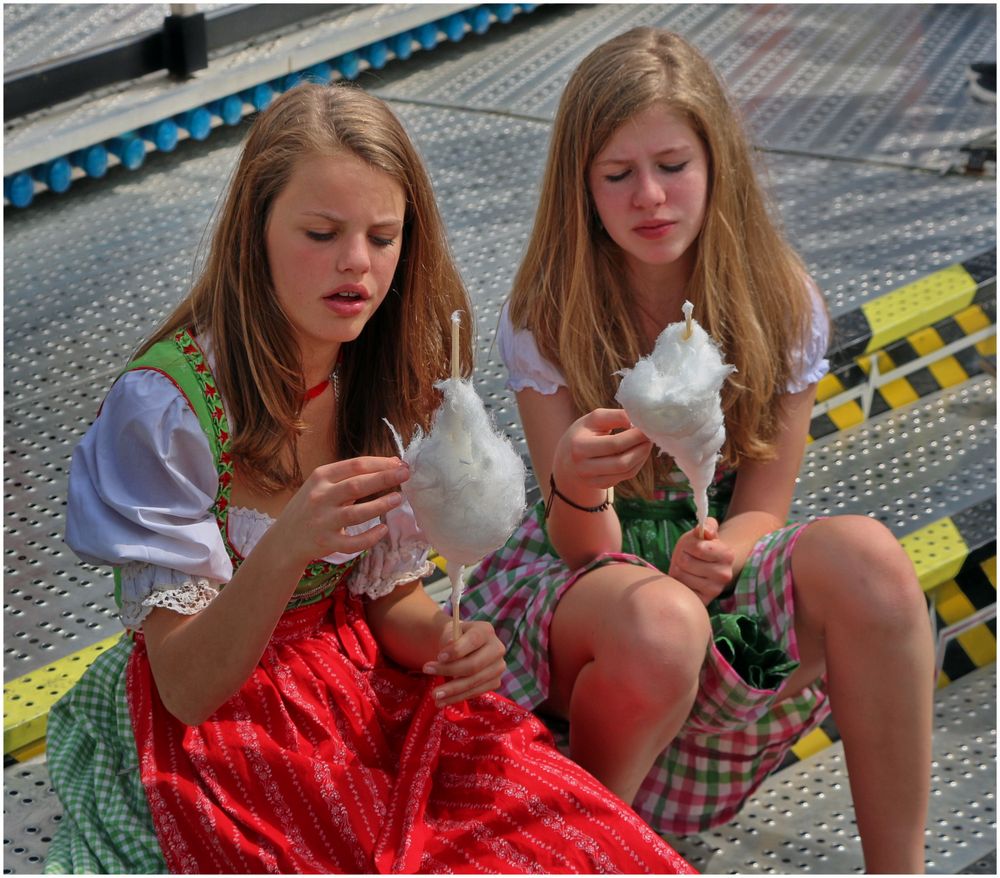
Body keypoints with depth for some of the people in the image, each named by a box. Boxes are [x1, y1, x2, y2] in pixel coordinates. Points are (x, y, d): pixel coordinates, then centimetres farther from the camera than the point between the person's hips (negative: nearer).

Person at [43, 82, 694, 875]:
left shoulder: (381, 377, -4)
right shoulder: (163, 404, -21)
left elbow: (388, 598, 5)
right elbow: (185, 689, -20)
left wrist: (447, 638, -18)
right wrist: (285, 547, -37)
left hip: (366, 690, 5)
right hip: (217, 726, -4)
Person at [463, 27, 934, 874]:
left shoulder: (781, 304, -5)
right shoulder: (543, 322, -11)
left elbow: (762, 507, -2)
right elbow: (585, 548, -14)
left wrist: (712, 556, -27)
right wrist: (576, 486, -38)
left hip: (725, 562, 2)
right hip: (588, 578, -2)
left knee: (862, 552, -32)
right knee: (658, 622, -40)